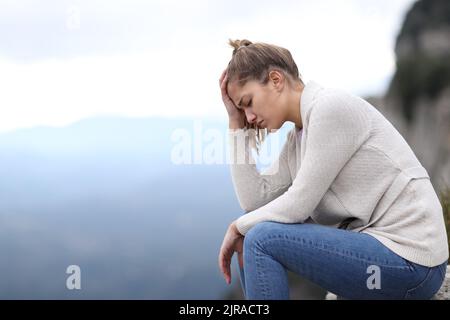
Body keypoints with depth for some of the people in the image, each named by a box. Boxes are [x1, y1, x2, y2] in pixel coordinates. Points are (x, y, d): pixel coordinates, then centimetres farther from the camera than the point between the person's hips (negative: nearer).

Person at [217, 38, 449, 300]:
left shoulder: (332, 106, -15)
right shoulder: (297, 136, 11)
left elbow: (298, 204, -17)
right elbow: (255, 202, 1)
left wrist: (239, 227, -1)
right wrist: (236, 122, 4)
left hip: (410, 261, -9)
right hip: (368, 240, 9)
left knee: (263, 240, -17)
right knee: (255, 228, 7)